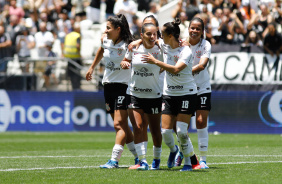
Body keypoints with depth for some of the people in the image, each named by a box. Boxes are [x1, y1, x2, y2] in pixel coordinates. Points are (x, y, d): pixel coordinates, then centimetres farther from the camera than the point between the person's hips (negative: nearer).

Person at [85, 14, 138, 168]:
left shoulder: (128, 46, -14)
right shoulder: (105, 41, 5)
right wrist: (92, 67, 34)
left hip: (123, 86, -7)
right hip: (108, 85, 7)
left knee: (119, 124, -13)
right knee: (122, 126, 8)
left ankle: (114, 160, -17)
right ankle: (138, 157, 17)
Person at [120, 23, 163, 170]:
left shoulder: (159, 51, -6)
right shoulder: (134, 48, -1)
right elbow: (126, 60, 16)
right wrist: (124, 63, -8)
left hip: (153, 96, -1)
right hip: (134, 94, 1)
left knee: (155, 130, 6)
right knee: (138, 127, -9)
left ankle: (157, 159, 27)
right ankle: (142, 161, -10)